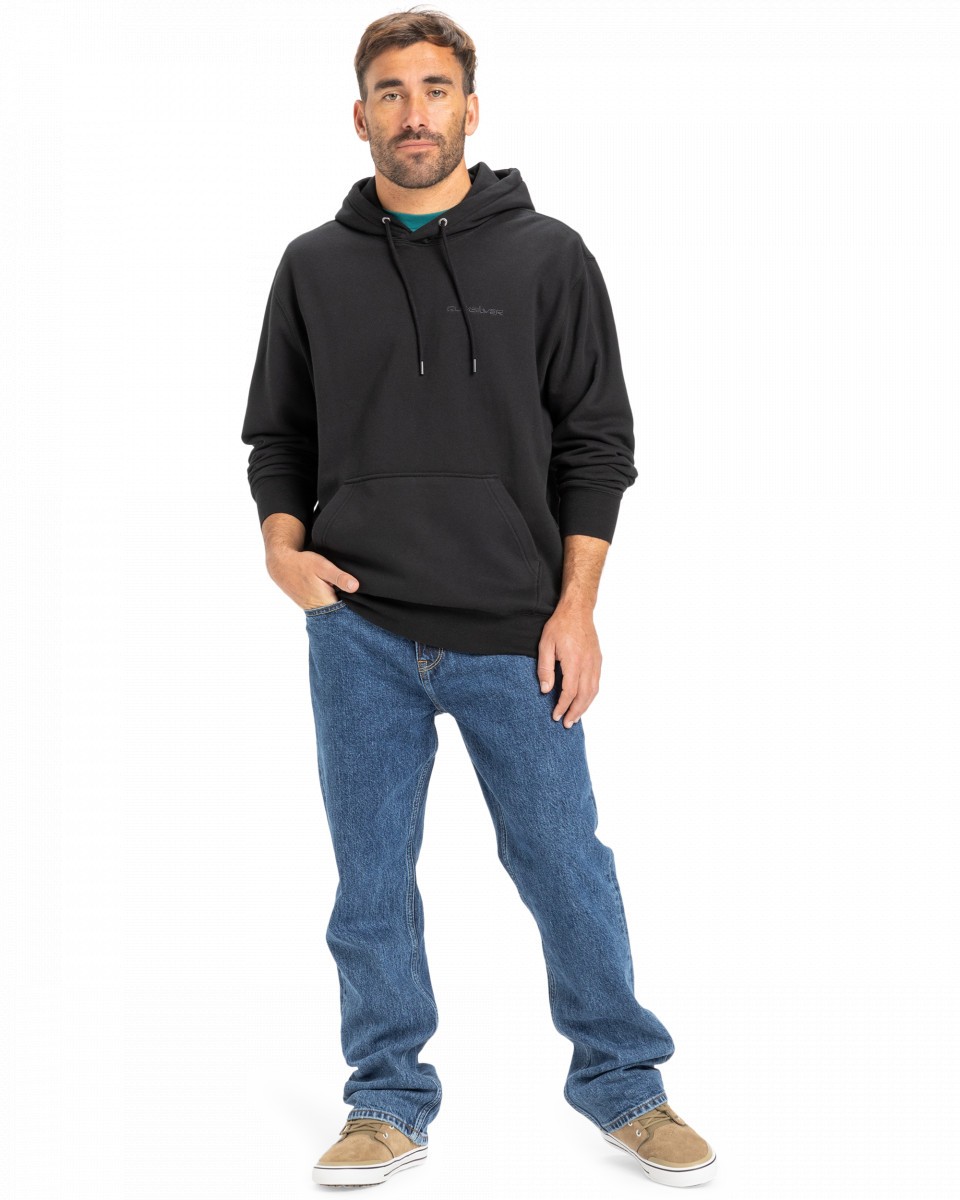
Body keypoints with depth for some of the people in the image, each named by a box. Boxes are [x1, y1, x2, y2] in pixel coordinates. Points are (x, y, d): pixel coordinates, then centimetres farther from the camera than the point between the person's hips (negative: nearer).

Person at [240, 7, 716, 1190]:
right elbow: (277, 436, 14)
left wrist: (576, 604, -6)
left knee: (565, 865, 5)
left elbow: (595, 440, 1)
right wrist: (284, 545, -5)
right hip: (360, 632, 2)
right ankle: (389, 1096, 23)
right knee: (371, 880, 8)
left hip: (517, 635, -1)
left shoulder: (548, 256, 2)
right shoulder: (313, 265, 7)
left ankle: (620, 1079, 23)